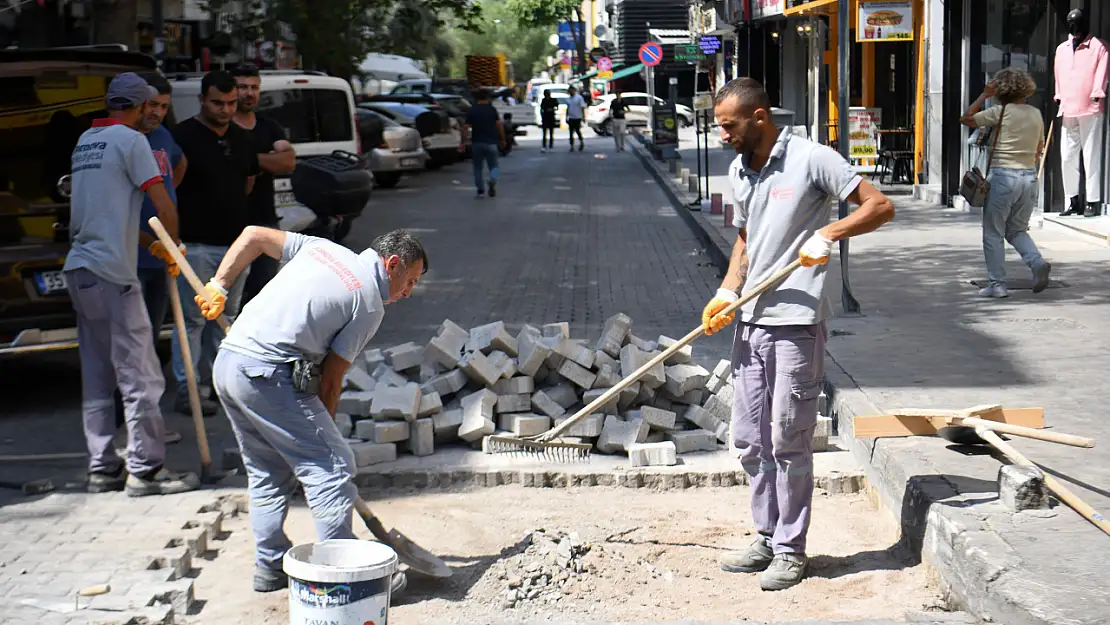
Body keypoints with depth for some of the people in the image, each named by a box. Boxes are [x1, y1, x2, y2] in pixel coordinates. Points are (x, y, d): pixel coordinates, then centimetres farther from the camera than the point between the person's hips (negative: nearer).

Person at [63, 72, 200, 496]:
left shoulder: (85, 140, 18)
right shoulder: (130, 139, -7)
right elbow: (163, 205, -12)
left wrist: (149, 244, 23)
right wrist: (172, 250, 5)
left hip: (78, 268, 9)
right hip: (111, 274, -9)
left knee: (96, 378, 11)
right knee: (140, 376, -5)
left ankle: (103, 469, 15)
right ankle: (145, 470, -3)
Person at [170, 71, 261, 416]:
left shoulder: (243, 139, 12)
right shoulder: (183, 136, -8)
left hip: (236, 242, 6)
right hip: (196, 244, -6)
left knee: (227, 317, 12)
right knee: (193, 318, -5)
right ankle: (188, 390, 0)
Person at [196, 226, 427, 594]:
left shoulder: (322, 247, 18)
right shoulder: (370, 304, -1)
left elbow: (253, 235, 17)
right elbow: (331, 378, -1)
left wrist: (218, 286, 18)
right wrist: (321, 430, 9)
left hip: (227, 361, 8)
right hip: (269, 375, -8)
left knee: (267, 472, 19)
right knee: (331, 466, -2)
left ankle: (270, 567, 22)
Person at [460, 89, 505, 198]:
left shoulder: (471, 111, 1)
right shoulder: (492, 109, 0)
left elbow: (465, 128, -4)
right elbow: (499, 126, -4)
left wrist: (462, 143, 0)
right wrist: (502, 140, 7)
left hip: (477, 143, 1)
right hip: (491, 143, 0)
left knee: (478, 168, 12)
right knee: (493, 166, 9)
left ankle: (481, 190, 6)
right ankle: (492, 181, -21)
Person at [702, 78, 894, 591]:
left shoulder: (811, 159, -9)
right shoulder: (738, 171, 14)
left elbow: (879, 206, -9)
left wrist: (827, 233, -23)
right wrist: (727, 293, 9)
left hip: (796, 322, -7)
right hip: (750, 322, 8)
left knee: (789, 441, -1)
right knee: (750, 439, 11)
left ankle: (791, 550, 11)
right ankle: (767, 538, 24)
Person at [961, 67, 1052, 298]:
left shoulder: (1000, 112, -9)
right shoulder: (1036, 114, 9)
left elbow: (966, 119, -2)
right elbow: (1039, 149, 16)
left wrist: (984, 95, 3)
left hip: (1002, 176, -6)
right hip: (1029, 176, 6)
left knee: (993, 233, 5)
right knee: (1017, 230, 19)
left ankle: (997, 284, 3)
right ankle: (1037, 262, -6)